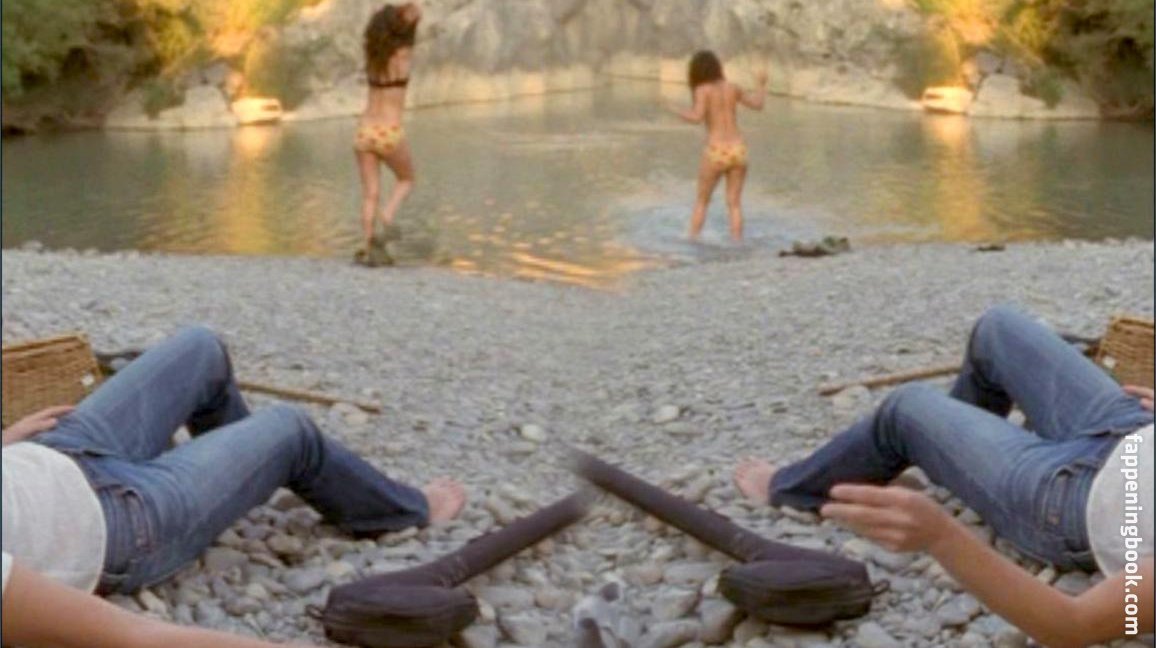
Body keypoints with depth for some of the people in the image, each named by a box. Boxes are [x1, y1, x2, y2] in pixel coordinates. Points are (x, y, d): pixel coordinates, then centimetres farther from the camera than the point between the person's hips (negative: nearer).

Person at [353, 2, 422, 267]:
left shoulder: (371, 54, 5)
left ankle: (369, 249, 2)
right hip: (390, 134, -4)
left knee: (370, 194, 8)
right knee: (406, 180, 21)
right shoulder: (402, 55, -9)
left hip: (365, 131, 4)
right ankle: (387, 221, -2)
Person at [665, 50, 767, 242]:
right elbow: (758, 105, 21)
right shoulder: (732, 87, 9)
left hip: (716, 153, -3)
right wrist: (762, 84, 39)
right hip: (737, 150, 4)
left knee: (701, 202, 13)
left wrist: (675, 110, -4)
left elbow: (697, 118, -21)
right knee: (734, 203, 10)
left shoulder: (702, 90, -6)